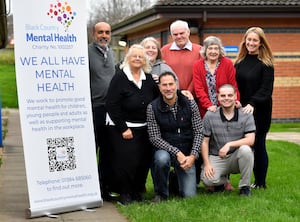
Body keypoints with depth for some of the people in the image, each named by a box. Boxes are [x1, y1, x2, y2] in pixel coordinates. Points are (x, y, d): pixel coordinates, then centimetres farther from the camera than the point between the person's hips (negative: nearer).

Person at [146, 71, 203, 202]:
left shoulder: (190, 104, -4)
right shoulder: (152, 108, -9)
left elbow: (198, 133, -2)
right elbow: (154, 137, -11)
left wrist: (192, 156, -15)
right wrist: (177, 153, -20)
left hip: (187, 154, 2)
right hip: (165, 150, -2)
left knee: (189, 195, -7)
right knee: (162, 158, -39)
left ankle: (176, 178, 29)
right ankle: (161, 194, -12)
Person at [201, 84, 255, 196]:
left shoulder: (246, 115, -4)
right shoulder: (210, 116, -2)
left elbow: (250, 140, -14)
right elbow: (204, 141, 1)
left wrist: (229, 144, -26)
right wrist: (207, 164, -9)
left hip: (236, 157, 0)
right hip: (216, 158, 0)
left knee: (245, 149, -34)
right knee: (207, 179, -28)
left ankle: (244, 187, -12)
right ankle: (223, 180, 13)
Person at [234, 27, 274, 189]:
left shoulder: (266, 63, -5)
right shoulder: (240, 62, 10)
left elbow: (266, 89, -12)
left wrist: (252, 104, -24)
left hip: (259, 110, -4)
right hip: (241, 109, 4)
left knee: (258, 144, 0)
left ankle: (260, 183, 10)